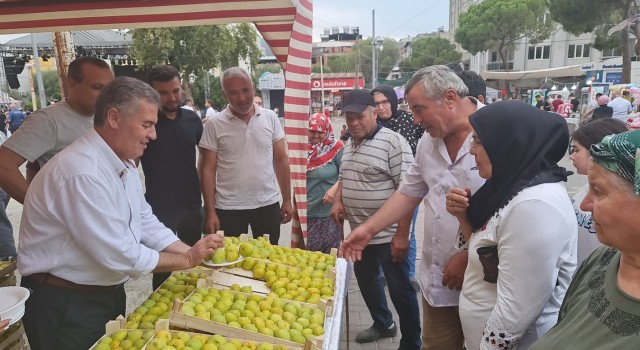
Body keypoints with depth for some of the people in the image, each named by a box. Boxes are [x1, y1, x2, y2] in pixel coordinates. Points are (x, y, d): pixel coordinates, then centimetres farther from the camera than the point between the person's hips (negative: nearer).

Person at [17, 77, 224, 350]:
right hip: (66, 306, -8)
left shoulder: (123, 164, 3)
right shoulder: (83, 172, -29)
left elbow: (146, 224, 6)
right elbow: (118, 255, -28)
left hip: (107, 293, 9)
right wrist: (187, 260, -17)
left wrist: (195, 253, -6)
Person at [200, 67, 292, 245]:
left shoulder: (270, 118, 1)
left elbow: (281, 160, 4)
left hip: (268, 204, 2)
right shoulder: (214, 124, -5)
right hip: (229, 208, -1)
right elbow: (208, 170, -3)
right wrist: (210, 211, -7)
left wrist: (287, 200, 3)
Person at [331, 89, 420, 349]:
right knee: (365, 279, 22)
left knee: (400, 289, 4)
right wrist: (338, 200, 3)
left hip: (388, 235, -8)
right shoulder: (350, 145, 9)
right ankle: (383, 324, 44)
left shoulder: (393, 142, -16)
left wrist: (402, 233, -22)